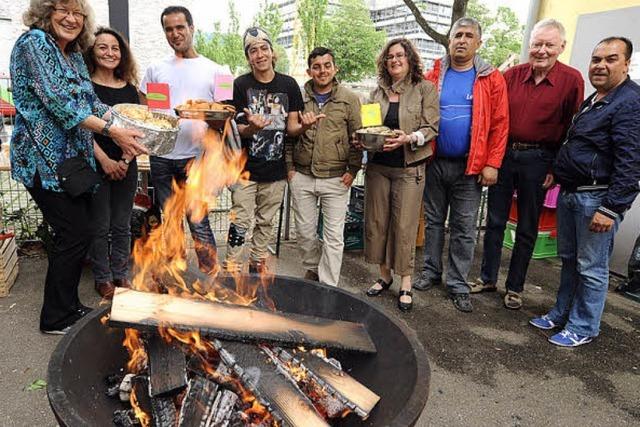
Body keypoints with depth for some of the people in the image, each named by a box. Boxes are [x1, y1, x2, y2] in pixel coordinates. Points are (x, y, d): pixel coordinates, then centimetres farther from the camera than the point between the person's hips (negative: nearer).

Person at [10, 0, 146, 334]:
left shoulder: (74, 56, 17)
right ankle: (55, 318, 9)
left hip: (72, 157, 8)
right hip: (43, 158, -8)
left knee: (76, 232, 10)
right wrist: (112, 131, -23)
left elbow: (92, 104, 12)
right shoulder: (34, 42, -9)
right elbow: (57, 101, -19)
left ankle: (67, 308, 24)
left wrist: (130, 128, -3)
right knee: (77, 233, -7)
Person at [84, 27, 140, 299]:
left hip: (126, 167, 4)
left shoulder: (129, 88, 10)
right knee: (100, 226, 3)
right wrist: (105, 160, -16)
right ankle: (103, 279, 17)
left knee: (122, 225, 10)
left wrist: (126, 160, -6)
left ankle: (121, 275, 23)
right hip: (96, 165, -3)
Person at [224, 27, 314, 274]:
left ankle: (257, 267, 31)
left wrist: (304, 125, -20)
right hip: (245, 169, -3)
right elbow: (239, 130, -7)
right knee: (240, 223, -2)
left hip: (275, 170, 3)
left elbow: (291, 128, 2)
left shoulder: (289, 85, 2)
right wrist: (252, 127, -30)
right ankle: (232, 270, 12)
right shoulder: (240, 85, -5)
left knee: (265, 223, 15)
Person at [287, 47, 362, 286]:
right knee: (304, 231, 12)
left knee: (334, 236, 0)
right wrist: (289, 166, 5)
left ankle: (328, 287, 11)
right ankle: (313, 269, 36)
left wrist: (353, 170, -4)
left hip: (336, 179, -2)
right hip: (302, 177, 2)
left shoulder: (350, 99, 2)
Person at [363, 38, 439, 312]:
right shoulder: (378, 91, 12)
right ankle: (384, 275, 25)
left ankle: (405, 284, 13)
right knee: (376, 222, 8)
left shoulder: (425, 89, 0)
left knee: (404, 226, -1)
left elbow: (431, 127, -6)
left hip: (409, 168, -4)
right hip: (378, 166, 4)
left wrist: (409, 139, -22)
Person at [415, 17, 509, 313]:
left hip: (469, 168, -2)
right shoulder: (433, 77, 5)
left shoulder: (491, 79, -1)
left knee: (464, 229, 5)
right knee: (433, 221, 13)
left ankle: (458, 284, 17)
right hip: (434, 163, 2)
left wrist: (492, 164, -10)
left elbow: (499, 125, -4)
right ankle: (431, 271, 28)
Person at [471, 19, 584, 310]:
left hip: (538, 160, -2)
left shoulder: (572, 80, -5)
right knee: (495, 220, 10)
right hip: (504, 153, 3)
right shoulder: (512, 75, 2)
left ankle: (515, 287, 23)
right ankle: (487, 278, 25)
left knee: (527, 229, 9)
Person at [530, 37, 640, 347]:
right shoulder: (593, 101, 16)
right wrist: (558, 173, 17)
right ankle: (562, 313, 32)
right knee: (569, 259, 18)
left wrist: (610, 208, -22)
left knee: (591, 268, 3)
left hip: (597, 198, -9)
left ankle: (583, 328, 17)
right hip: (570, 193, 9)